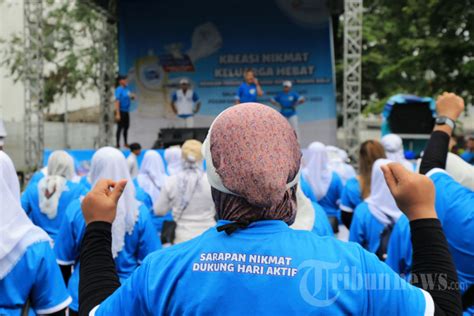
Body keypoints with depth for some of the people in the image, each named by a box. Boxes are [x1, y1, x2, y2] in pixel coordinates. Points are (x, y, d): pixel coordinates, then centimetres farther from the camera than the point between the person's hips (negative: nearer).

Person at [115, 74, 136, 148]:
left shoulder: (127, 88, 6)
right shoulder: (119, 90, -15)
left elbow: (132, 97, 19)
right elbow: (117, 102, -20)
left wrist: (132, 96, -7)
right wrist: (117, 114, -24)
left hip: (126, 111, 7)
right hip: (121, 111, -7)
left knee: (126, 127, 14)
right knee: (120, 128, -1)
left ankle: (126, 143, 27)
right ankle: (118, 144, 8)